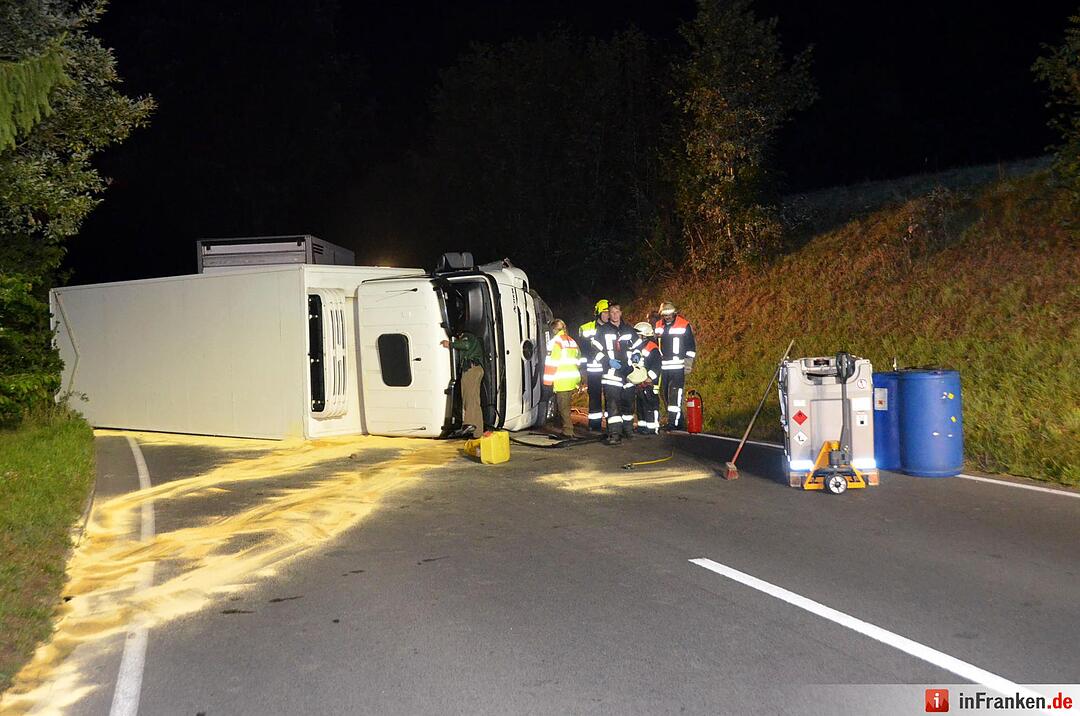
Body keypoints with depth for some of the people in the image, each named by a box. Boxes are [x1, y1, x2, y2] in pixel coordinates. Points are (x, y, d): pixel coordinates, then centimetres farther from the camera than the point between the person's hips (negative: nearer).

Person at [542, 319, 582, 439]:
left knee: (563, 407, -3)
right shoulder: (573, 342, 17)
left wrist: (547, 382, -12)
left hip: (562, 381, -8)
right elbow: (578, 360, 23)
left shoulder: (555, 341, -9)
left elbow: (551, 363, -13)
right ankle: (563, 427, 23)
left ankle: (568, 432, -4)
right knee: (564, 405, 17)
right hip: (573, 380, 8)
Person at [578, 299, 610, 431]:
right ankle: (595, 424, 7)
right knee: (595, 397, 2)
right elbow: (583, 350, 0)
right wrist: (583, 369, -4)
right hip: (593, 370, -3)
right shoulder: (587, 329, 1)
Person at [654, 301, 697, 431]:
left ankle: (673, 422, -13)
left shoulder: (684, 325, -3)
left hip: (678, 366, -5)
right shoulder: (658, 326, 10)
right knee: (665, 394, 7)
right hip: (662, 367, 5)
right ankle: (678, 421, 16)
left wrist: (688, 364, -5)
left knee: (675, 394, -12)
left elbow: (691, 346, 0)